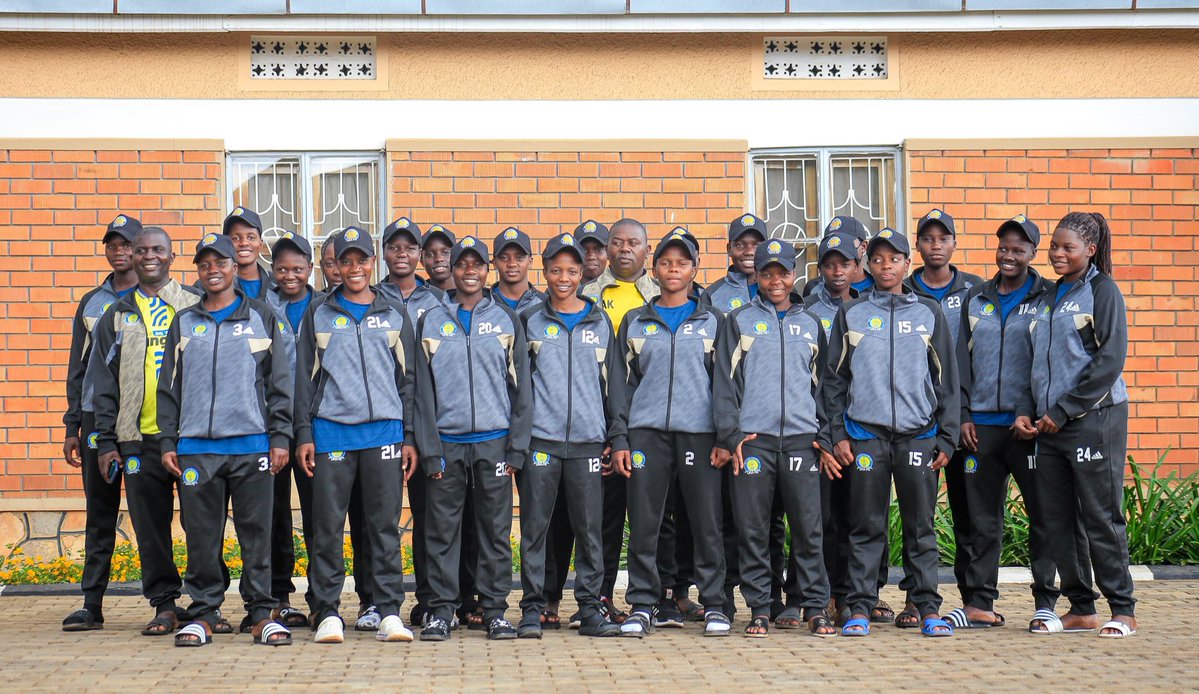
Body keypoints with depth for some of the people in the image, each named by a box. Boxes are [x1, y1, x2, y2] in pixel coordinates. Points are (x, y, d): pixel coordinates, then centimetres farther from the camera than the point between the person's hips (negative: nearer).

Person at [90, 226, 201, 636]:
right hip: (139, 437, 2)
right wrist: (106, 440, 5)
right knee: (150, 526, 3)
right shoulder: (117, 317, 14)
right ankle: (165, 604, 12)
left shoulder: (195, 307, 9)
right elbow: (104, 383, 13)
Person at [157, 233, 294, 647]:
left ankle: (262, 613, 6)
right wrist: (168, 442, 5)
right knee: (202, 535, 3)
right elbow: (168, 387, 14)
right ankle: (203, 613, 12)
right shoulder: (184, 324, 14)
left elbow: (279, 383, 7)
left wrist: (280, 437, -1)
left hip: (252, 443, -1)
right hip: (196, 446, 2)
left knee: (257, 532, -1)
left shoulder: (262, 319, 9)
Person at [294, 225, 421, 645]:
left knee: (385, 525, 1)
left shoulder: (394, 316, 13)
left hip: (384, 431, 1)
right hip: (331, 432, 0)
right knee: (328, 527, 0)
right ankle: (327, 612, 7)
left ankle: (389, 611, 6)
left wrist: (409, 436, 6)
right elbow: (304, 377, 9)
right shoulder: (318, 316, 11)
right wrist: (304, 434, 0)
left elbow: (407, 378, 13)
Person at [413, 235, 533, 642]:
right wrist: (428, 450, -3)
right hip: (446, 442, 0)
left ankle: (495, 608, 11)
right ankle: (442, 608, 9)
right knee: (441, 530, 2)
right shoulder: (430, 323, 9)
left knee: (496, 530, 4)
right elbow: (422, 391, 5)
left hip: (494, 440, 0)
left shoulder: (506, 320, 9)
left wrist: (517, 447, -1)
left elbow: (521, 387, 7)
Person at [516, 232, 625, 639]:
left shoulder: (600, 323, 12)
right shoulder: (529, 321, 8)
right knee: (535, 528, -1)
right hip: (540, 441, -1)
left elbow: (615, 382, 13)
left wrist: (618, 437, 6)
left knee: (589, 529, 2)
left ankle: (590, 608, 9)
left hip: (588, 441, 1)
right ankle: (532, 609, 6)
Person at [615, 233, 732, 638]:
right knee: (643, 523, -1)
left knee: (707, 521, -1)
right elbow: (624, 384, 12)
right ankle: (643, 605, 7)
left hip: (699, 432, -1)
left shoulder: (712, 321, 10)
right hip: (646, 432, 1)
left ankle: (714, 605, 8)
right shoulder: (635, 322, 13)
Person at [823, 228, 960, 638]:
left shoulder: (928, 313, 11)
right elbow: (834, 378, 9)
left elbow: (946, 379, 10)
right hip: (865, 433, 0)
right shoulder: (850, 314, 9)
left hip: (919, 434, 0)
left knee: (921, 525, 2)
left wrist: (947, 438, 3)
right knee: (866, 527, 1)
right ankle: (860, 607, 6)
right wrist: (837, 434, 0)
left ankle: (928, 608, 7)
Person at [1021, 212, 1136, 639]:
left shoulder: (1102, 290, -3)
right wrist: (1027, 411, 5)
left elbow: (1110, 360, -12)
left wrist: (1063, 411, -13)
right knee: (1057, 519, 6)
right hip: (1049, 424, 7)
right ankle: (1081, 609, 15)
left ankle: (1123, 610, 6)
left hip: (1094, 418, -7)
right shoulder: (1048, 297, 17)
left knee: (1101, 516, -4)